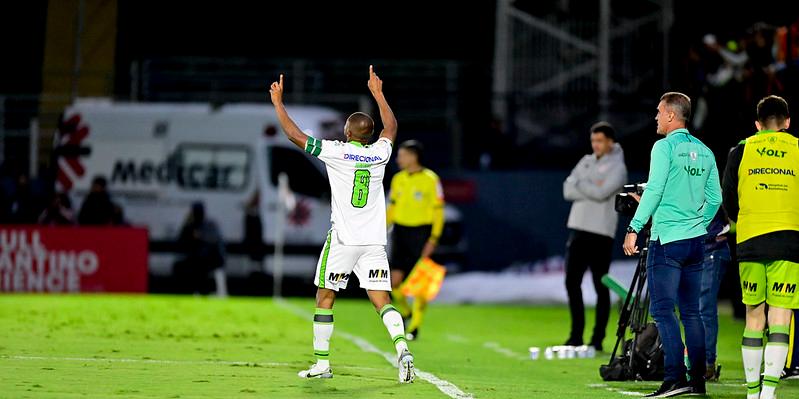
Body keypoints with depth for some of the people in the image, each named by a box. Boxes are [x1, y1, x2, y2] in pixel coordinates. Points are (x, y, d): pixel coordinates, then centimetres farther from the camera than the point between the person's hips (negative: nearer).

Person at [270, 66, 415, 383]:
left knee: (324, 298, 10)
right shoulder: (379, 153, 6)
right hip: (374, 241, 3)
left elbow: (294, 135, 0)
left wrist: (278, 103, 12)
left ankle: (322, 363, 12)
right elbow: (391, 126, 29)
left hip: (343, 239, -3)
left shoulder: (336, 152, -6)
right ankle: (402, 348, -25)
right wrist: (377, 93, 39)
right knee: (381, 300, -1)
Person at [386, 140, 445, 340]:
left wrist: (433, 239, -13)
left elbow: (438, 211, -7)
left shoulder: (430, 179, -7)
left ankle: (415, 326, 6)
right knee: (395, 280, -3)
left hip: (421, 233, -5)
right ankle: (405, 312, 23)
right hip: (400, 232, 5)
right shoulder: (398, 179, 9)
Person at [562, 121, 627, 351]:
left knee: (601, 287, -2)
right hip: (578, 229, 6)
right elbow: (568, 190, 5)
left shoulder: (617, 168, -3)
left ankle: (598, 338, 2)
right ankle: (576, 335, 12)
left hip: (601, 233, -6)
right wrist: (591, 187, -9)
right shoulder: (586, 162, 15)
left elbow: (601, 193, -18)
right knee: (572, 282, 3)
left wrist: (580, 183, -2)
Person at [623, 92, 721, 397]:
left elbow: (654, 189, -16)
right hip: (696, 241, 7)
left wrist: (635, 228, -14)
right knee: (691, 312, 10)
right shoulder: (704, 152, 12)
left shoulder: (665, 146, -8)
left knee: (662, 309, -8)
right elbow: (714, 199, 15)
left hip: (667, 240, -7)